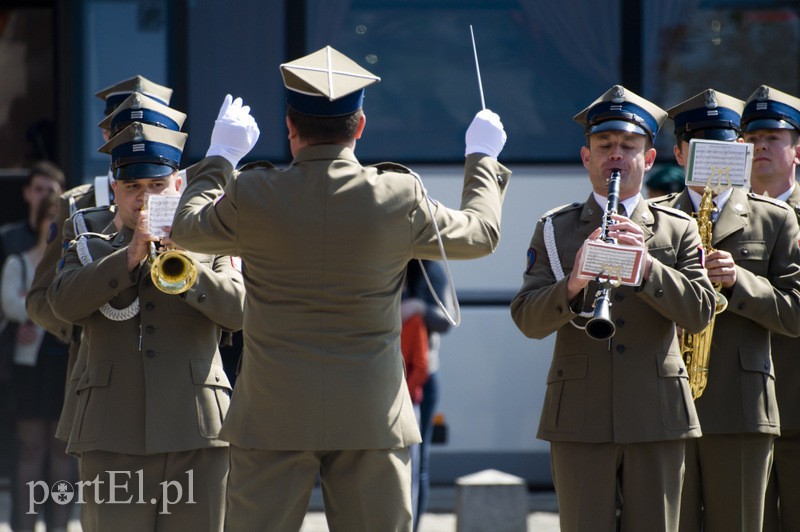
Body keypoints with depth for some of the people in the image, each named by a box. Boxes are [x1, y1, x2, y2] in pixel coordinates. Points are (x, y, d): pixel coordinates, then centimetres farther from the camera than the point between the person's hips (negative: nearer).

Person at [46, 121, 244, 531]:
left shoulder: (209, 252, 15)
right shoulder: (89, 252, 17)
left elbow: (240, 311, -3)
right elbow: (64, 302, -4)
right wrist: (130, 256, -14)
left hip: (195, 436, 0)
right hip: (114, 440, 0)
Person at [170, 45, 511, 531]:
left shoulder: (252, 197, -8)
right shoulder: (401, 198, -6)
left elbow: (188, 228, 14)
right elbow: (481, 234, 12)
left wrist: (220, 157, 30)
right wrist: (483, 159, 30)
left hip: (274, 417, -1)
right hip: (371, 418, 1)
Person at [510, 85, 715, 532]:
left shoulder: (678, 230, 11)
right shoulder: (555, 230, 9)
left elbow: (699, 312, -2)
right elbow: (528, 319, -2)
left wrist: (645, 264, -17)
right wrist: (573, 283, -22)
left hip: (657, 416, 1)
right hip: (581, 419, -1)